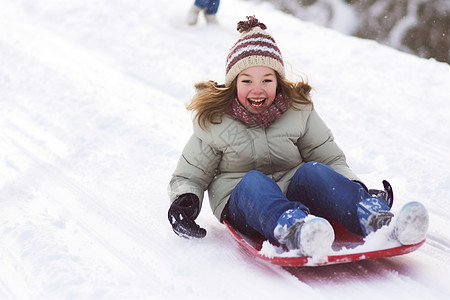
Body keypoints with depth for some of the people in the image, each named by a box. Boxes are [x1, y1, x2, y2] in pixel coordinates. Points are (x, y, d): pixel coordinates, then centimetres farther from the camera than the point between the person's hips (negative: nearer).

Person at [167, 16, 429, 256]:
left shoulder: (299, 112, 6)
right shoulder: (214, 123, 2)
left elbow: (332, 159, 9)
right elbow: (190, 177, 8)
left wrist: (358, 190, -11)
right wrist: (185, 201, -16)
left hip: (292, 196, 2)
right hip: (240, 205, -2)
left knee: (311, 172, -30)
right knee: (253, 180, -36)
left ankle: (377, 220, -55)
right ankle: (294, 230, -69)